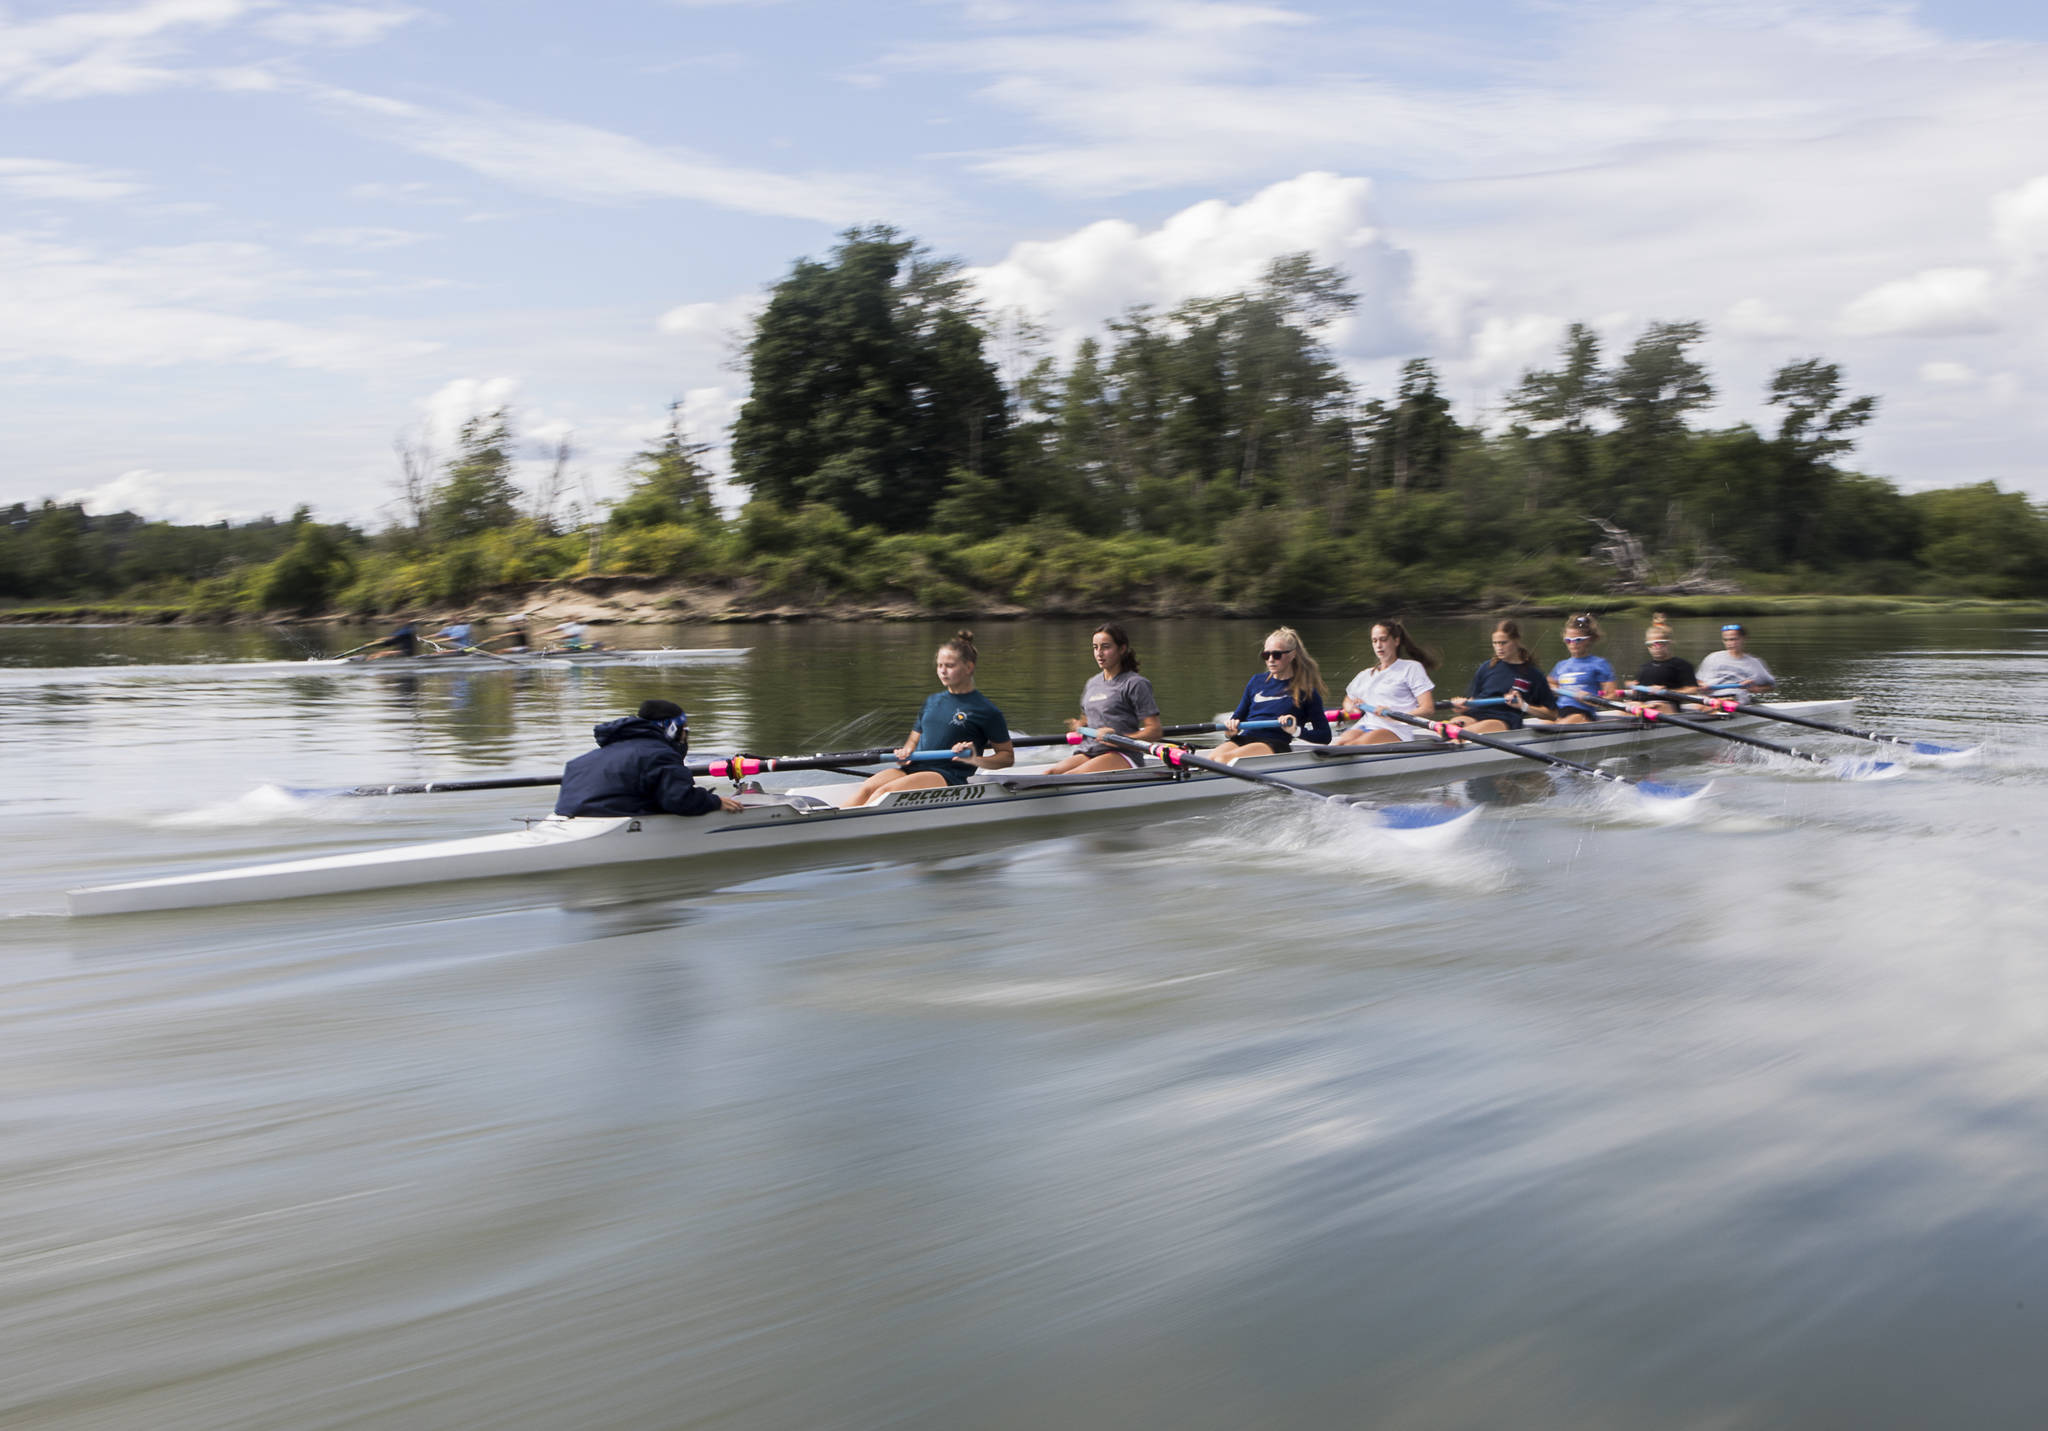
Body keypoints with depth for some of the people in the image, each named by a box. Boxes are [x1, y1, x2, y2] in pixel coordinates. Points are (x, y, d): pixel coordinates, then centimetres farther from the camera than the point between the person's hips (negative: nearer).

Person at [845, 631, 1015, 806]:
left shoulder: (985, 710, 3)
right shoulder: (932, 701, 24)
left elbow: (1008, 756, 5)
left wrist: (976, 760, -14)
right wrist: (905, 753, 6)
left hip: (948, 777, -6)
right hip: (914, 769, 6)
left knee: (884, 791, -32)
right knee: (866, 789, -25)